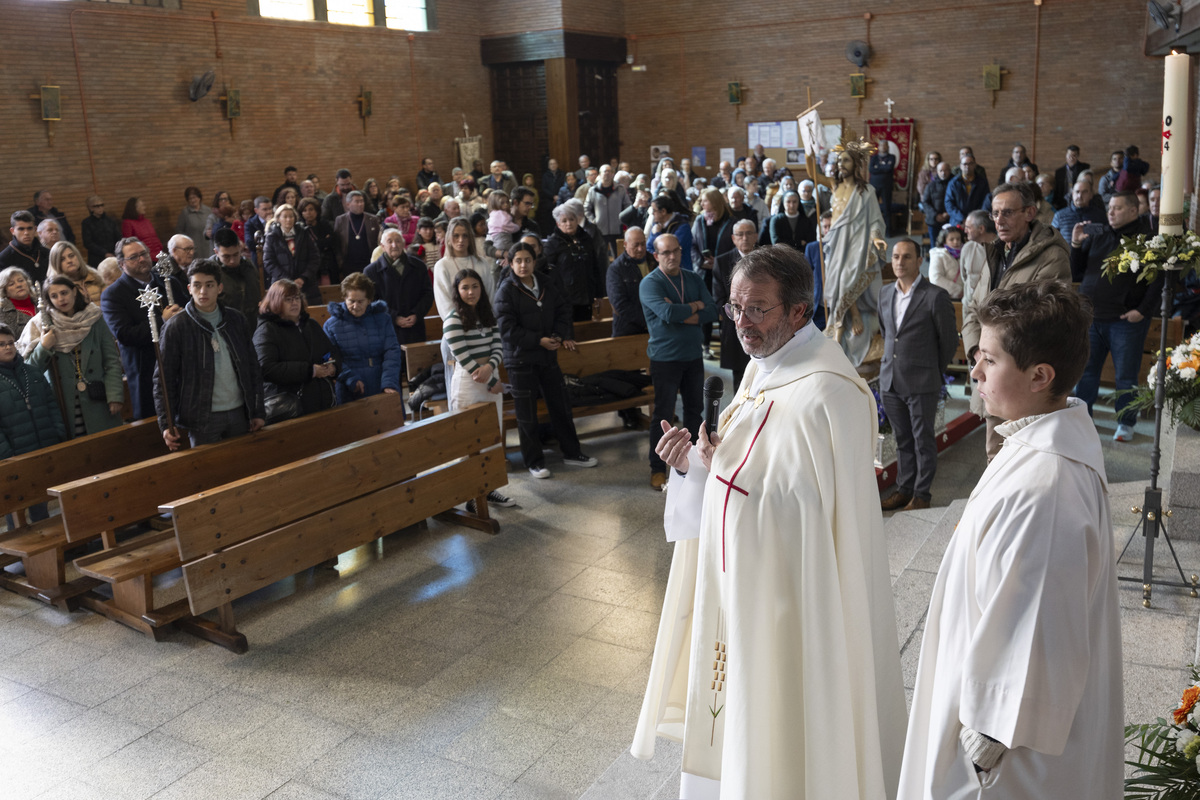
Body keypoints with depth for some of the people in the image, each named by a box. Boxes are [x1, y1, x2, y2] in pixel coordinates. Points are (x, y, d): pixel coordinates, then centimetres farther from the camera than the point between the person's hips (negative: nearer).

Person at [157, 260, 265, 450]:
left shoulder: (236, 320, 7)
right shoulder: (175, 327, -5)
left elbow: (252, 368, 10)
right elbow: (164, 379, -5)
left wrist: (258, 411, 6)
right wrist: (166, 424, -12)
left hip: (239, 413, 4)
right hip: (202, 418, -3)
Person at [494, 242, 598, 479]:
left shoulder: (546, 283, 5)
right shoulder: (506, 290, -11)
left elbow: (563, 310, 10)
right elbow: (507, 328, -17)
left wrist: (558, 335, -8)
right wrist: (538, 340, -19)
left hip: (548, 355, 5)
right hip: (521, 359, -5)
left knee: (561, 405, 14)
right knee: (527, 414, 3)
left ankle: (571, 452, 29)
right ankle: (533, 461, 17)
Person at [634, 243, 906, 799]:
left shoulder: (825, 394, -25)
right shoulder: (764, 368, 4)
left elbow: (815, 511, -25)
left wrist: (719, 466, -19)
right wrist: (693, 465, -7)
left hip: (794, 592, -8)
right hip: (741, 580, 9)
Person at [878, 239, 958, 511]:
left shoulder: (936, 296, -10)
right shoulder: (885, 293, 8)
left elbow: (949, 341, -3)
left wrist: (933, 372, 5)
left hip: (921, 384, -5)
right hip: (890, 381, 5)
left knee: (923, 441, 5)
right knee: (902, 439, 15)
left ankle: (922, 493, 16)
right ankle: (904, 489, 26)